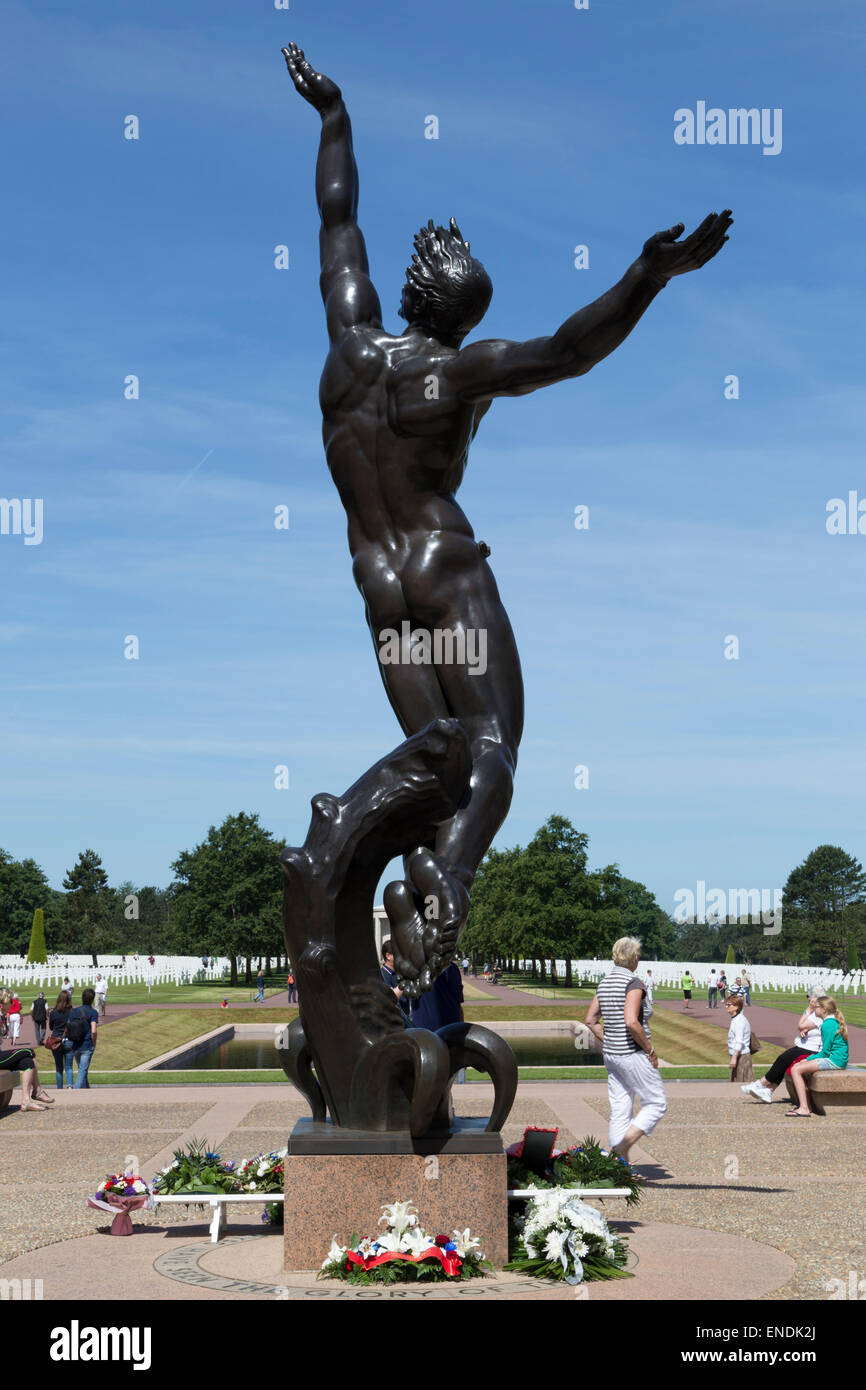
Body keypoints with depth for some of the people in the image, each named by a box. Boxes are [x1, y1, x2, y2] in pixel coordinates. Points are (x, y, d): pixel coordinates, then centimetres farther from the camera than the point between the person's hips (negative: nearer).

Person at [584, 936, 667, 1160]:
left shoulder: (604, 983, 10)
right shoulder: (633, 983, -16)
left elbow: (591, 1020, 13)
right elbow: (631, 1022, -26)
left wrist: (608, 1043, 15)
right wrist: (650, 1049, -15)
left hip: (611, 1055, 8)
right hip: (633, 1054, -8)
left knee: (620, 1109, 9)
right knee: (656, 1103, 3)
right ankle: (623, 1146, -10)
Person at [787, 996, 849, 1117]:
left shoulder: (827, 1025, -15)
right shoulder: (835, 1021, 16)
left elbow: (826, 1051, -16)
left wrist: (809, 1059, -3)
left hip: (834, 1061, -11)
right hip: (838, 1060, 11)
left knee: (796, 1070, -13)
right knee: (797, 1065, 13)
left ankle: (804, 1108, -19)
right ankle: (807, 1105, 8)